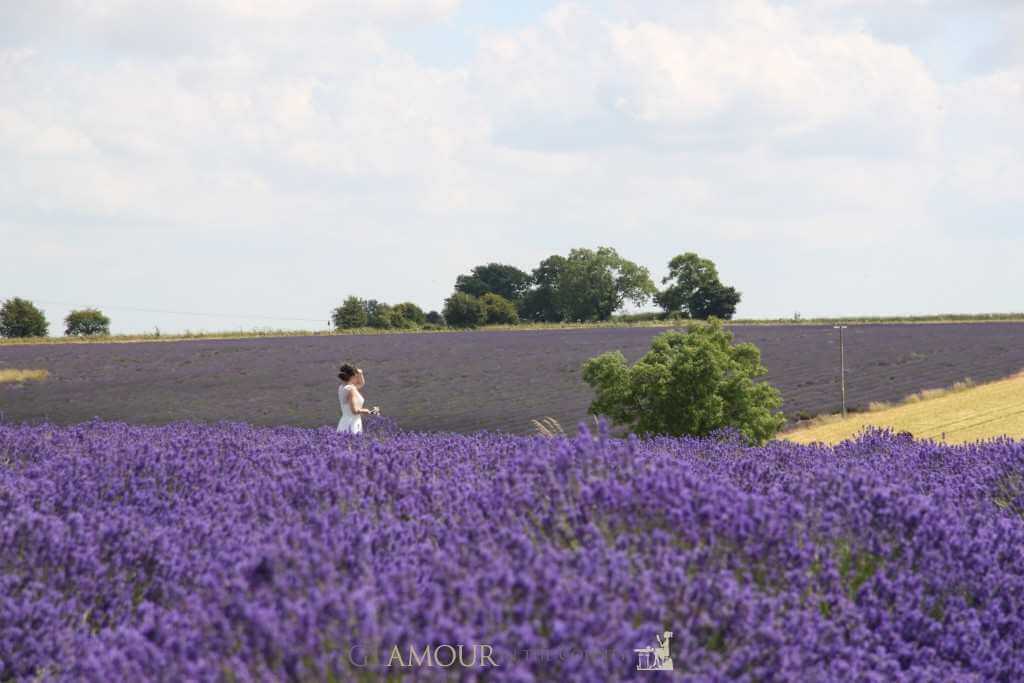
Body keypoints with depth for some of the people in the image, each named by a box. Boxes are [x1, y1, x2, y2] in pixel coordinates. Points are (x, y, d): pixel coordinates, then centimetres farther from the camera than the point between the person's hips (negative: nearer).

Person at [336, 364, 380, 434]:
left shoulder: (342, 388, 13)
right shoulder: (351, 389, -14)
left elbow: (361, 383, 30)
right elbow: (355, 410, -21)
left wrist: (360, 374, 12)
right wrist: (370, 412, -10)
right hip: (352, 426, -9)